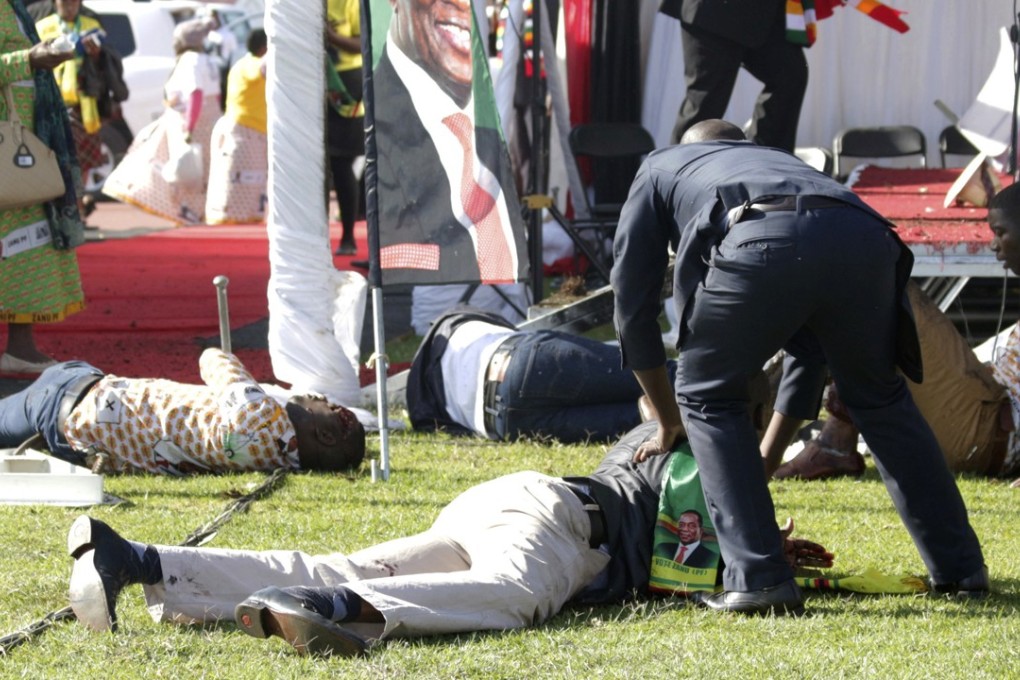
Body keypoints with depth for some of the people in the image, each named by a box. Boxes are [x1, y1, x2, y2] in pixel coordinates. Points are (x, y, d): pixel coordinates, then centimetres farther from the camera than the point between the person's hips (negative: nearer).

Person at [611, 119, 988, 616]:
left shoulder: (661, 168, 39)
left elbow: (633, 300, 34)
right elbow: (808, 350, 45)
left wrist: (669, 424, 43)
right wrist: (764, 458, 51)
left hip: (761, 244, -4)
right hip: (865, 237, 4)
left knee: (707, 396, 19)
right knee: (879, 397, 27)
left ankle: (757, 576, 8)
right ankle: (961, 567, 30)